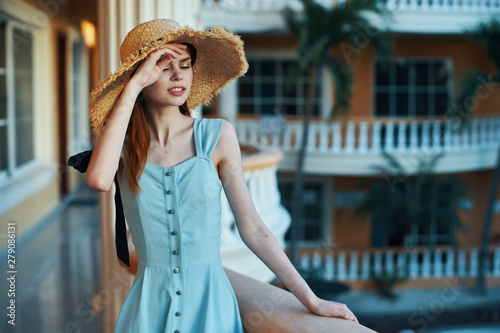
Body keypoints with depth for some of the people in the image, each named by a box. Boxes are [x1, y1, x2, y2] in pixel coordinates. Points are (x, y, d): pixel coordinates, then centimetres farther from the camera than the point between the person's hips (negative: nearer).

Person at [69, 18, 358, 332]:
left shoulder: (218, 135, -2)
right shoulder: (123, 144, 0)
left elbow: (252, 229, 0)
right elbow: (99, 179, -25)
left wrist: (310, 300, -1)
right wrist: (134, 84, -19)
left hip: (211, 302, 0)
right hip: (151, 306, 1)